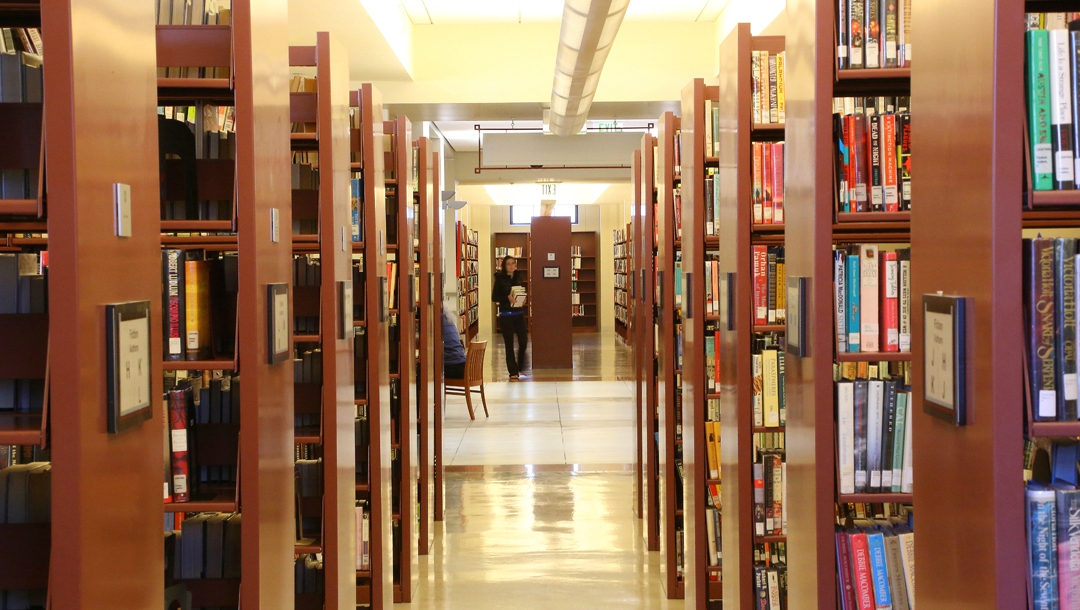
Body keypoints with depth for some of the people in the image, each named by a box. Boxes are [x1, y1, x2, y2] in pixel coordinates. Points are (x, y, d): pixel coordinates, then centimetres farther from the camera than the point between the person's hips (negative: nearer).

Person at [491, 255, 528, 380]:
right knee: (509, 344, 1)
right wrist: (507, 297, -21)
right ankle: (513, 372, 9)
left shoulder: (518, 277, 7)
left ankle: (520, 368, 21)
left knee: (523, 341, -1)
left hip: (519, 313, 3)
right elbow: (494, 298, -7)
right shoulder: (500, 279, -4)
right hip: (506, 315, -3)